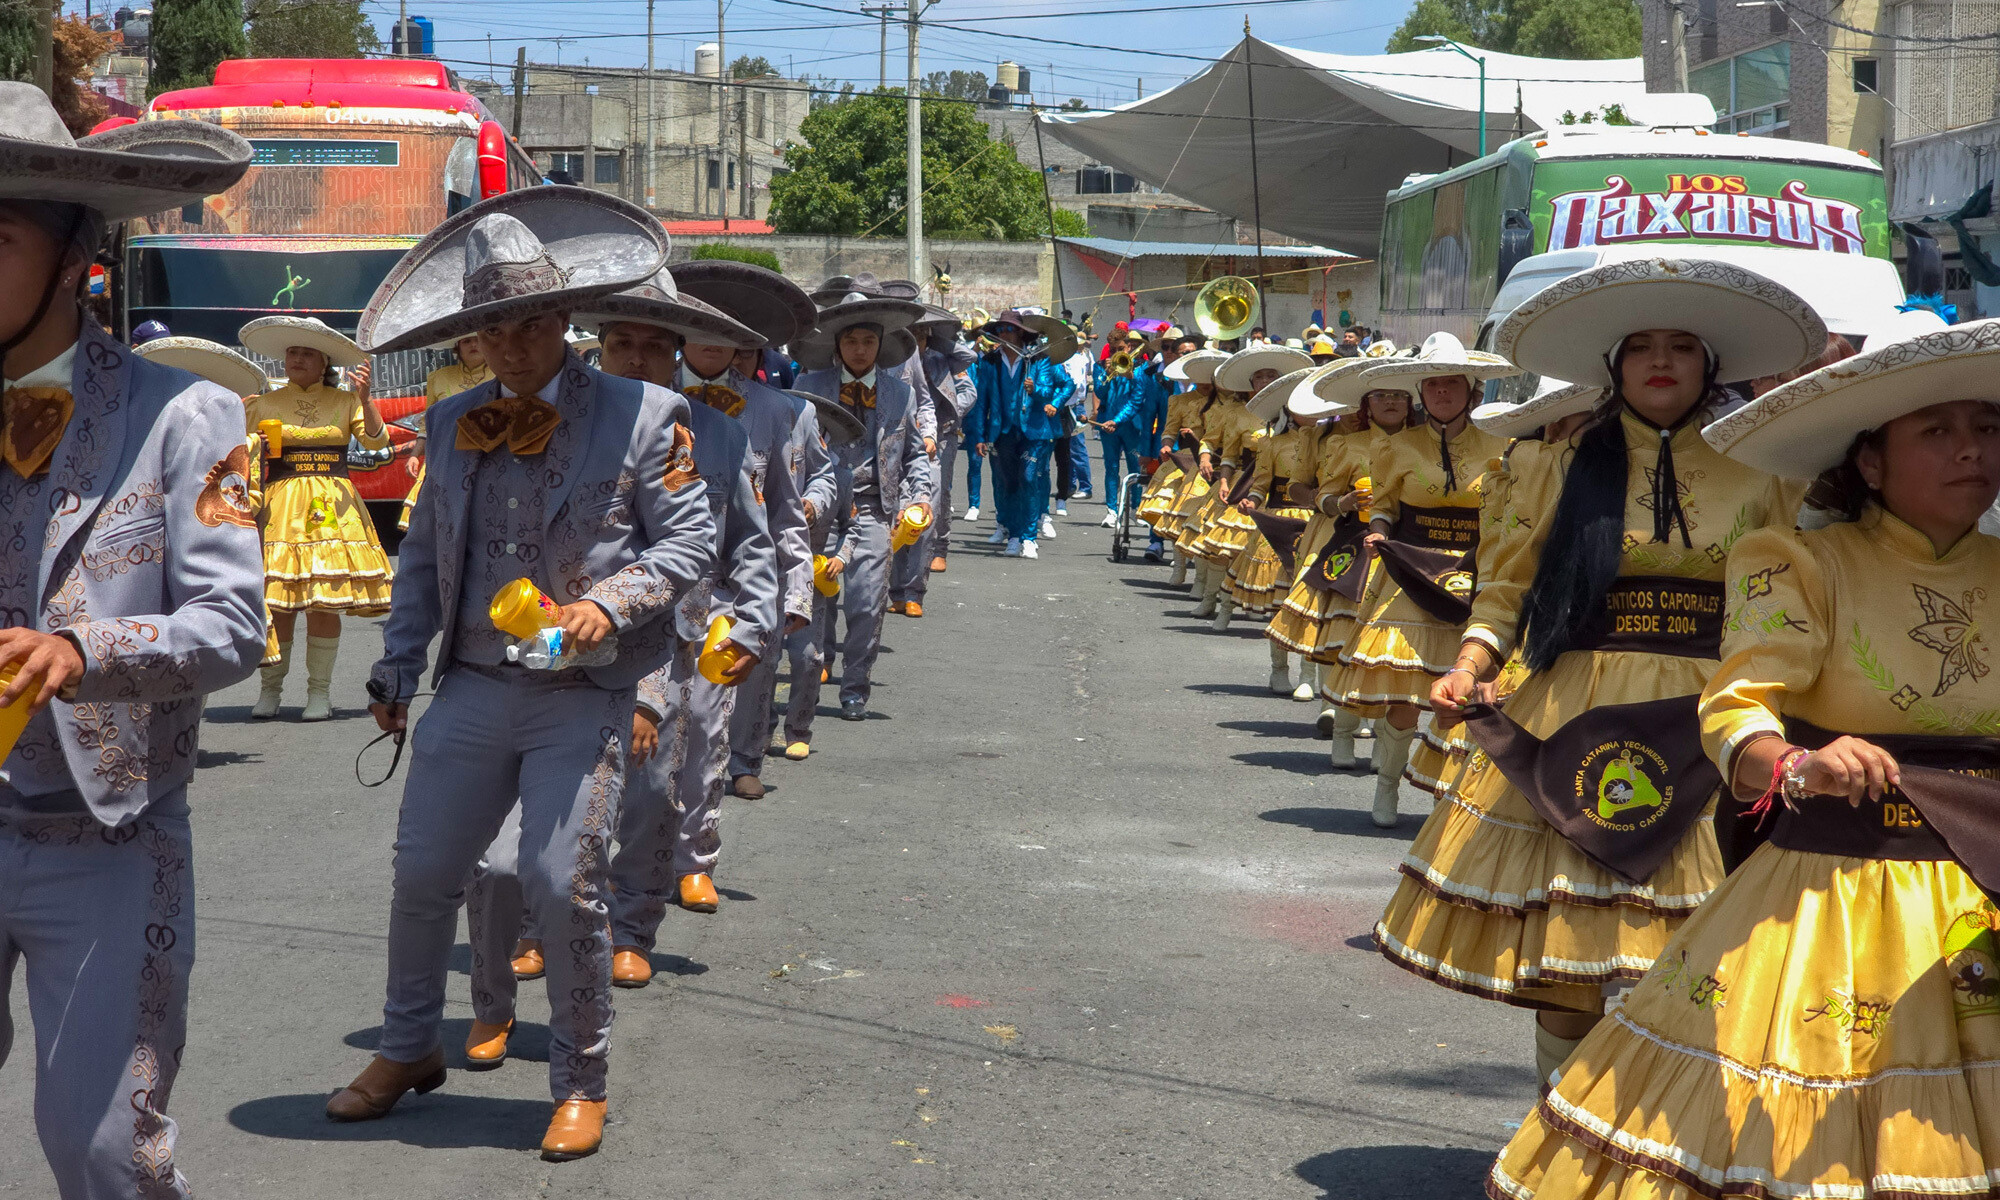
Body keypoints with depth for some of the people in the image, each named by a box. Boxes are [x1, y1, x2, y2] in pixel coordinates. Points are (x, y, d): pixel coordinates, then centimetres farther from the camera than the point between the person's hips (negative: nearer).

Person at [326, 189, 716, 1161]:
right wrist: (396, 669, 14)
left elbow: (689, 538, -4)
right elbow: (424, 554, 17)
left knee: (562, 883, -9)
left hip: (583, 695, -5)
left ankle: (580, 1084, 9)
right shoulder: (455, 423, 10)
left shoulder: (642, 415, -5)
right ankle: (407, 1050, 29)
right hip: (472, 688, 5)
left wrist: (608, 604, -18)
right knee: (421, 872, 9)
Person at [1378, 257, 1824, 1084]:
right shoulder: (1561, 471, 9)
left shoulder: (1759, 479, 10)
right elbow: (1507, 591, 6)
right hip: (1572, 723, 0)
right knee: (1563, 955, 0)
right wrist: (1467, 669, -7)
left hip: (1707, 731, 0)